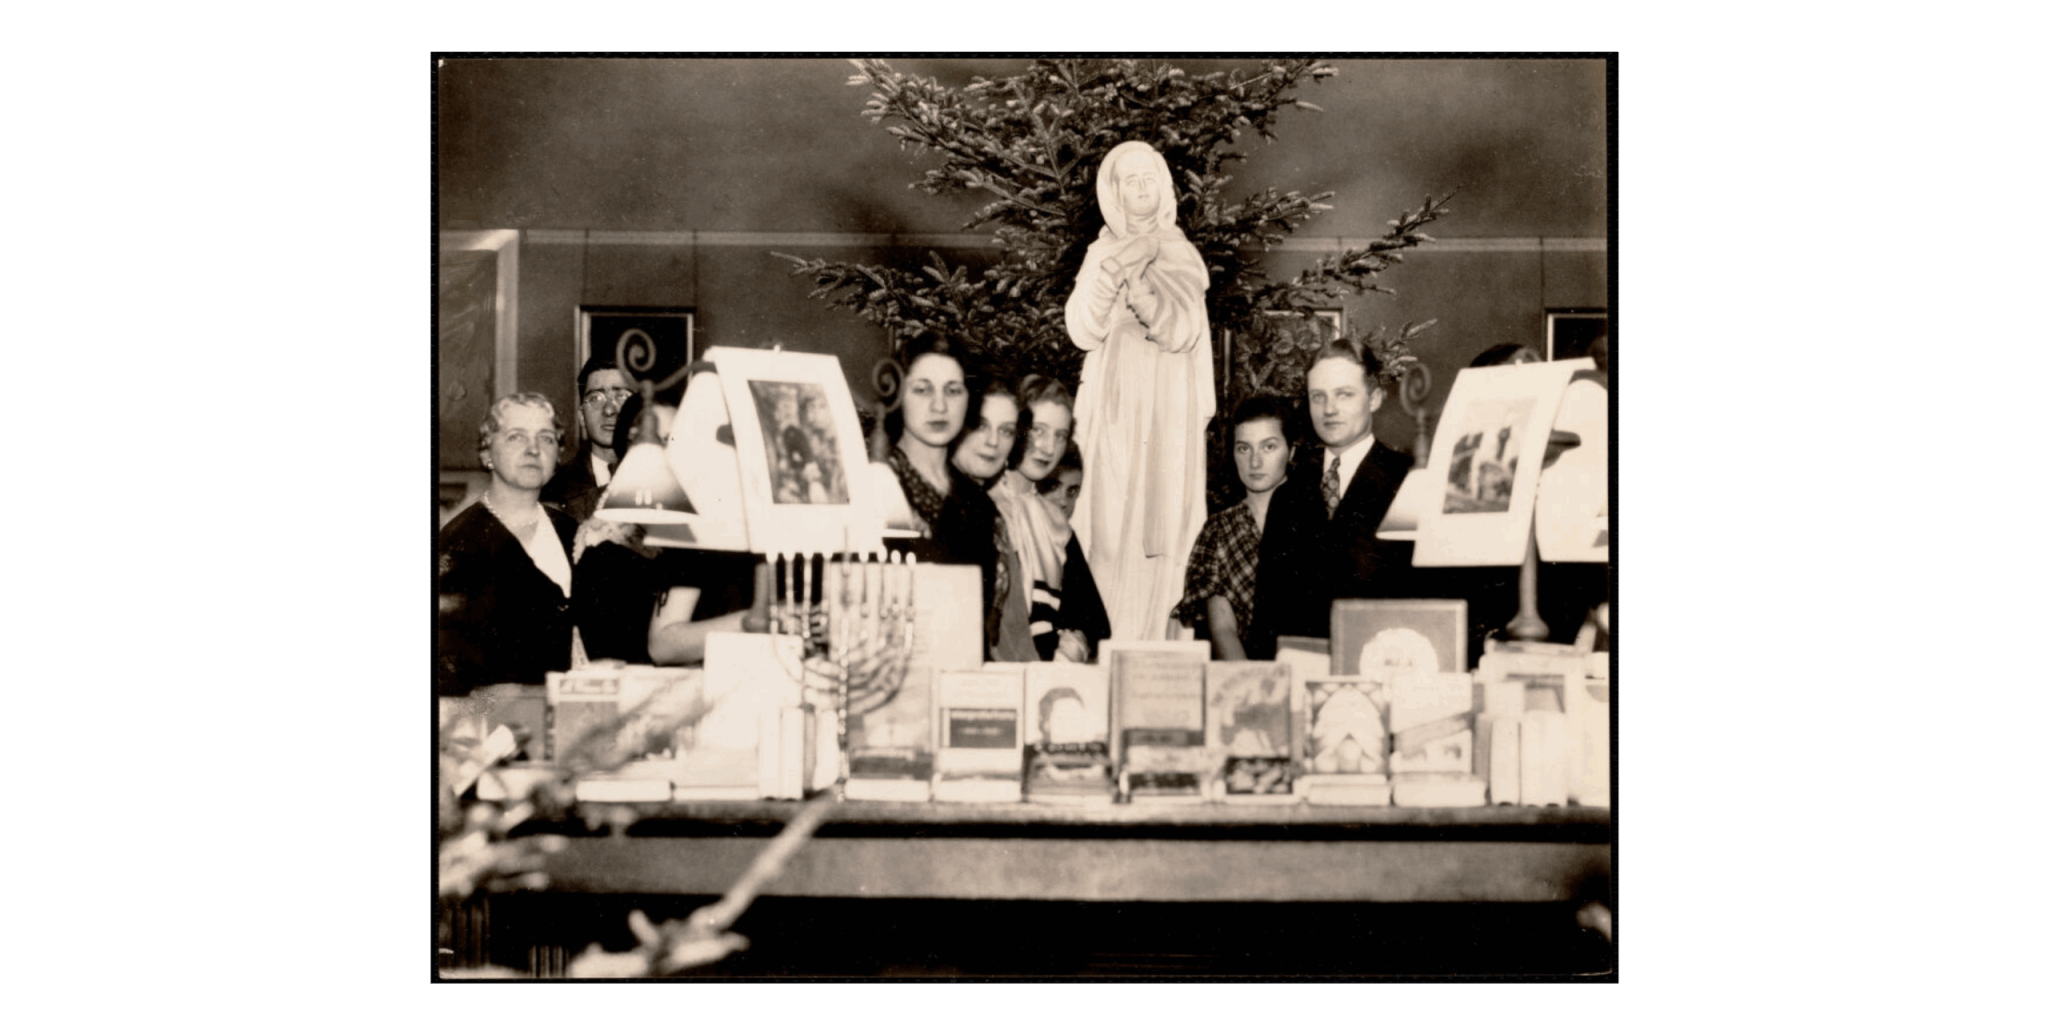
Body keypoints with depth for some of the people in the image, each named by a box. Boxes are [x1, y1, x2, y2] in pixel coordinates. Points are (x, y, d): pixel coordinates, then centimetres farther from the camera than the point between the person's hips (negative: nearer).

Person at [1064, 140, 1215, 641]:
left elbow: (1184, 333, -6)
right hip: (1112, 411, 1)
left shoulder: (1180, 254, 7)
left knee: (1160, 528, -7)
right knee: (1109, 529, -6)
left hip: (1168, 415, -1)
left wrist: (1138, 286, -21)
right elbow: (1083, 332, -1)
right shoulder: (1102, 253, 11)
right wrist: (1111, 270, -14)